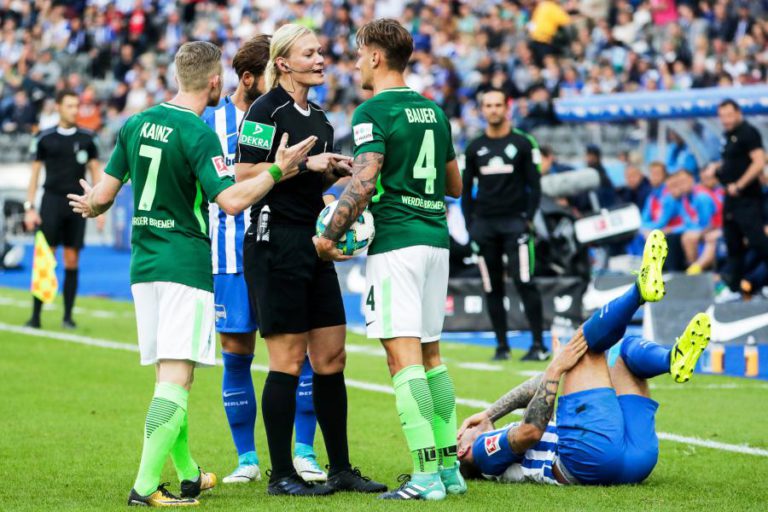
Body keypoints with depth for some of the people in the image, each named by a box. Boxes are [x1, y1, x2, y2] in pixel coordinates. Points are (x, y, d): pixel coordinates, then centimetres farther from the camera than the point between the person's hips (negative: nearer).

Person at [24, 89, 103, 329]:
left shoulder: (86, 138, 6)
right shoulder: (45, 138, 3)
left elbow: (95, 172, 10)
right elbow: (35, 172, 7)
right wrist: (29, 207, 0)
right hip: (52, 200, -1)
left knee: (72, 261, 2)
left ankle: (68, 316, 9)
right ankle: (35, 316, -3)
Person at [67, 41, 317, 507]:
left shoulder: (136, 124, 7)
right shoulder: (198, 135, -14)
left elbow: (105, 193, 11)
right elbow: (231, 200, -22)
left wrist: (91, 208, 33)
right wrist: (278, 171, -12)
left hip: (144, 262, 7)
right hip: (186, 265, -7)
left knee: (169, 375, 16)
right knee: (177, 377, -9)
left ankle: (188, 475, 27)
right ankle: (146, 486, -16)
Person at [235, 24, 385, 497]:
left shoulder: (319, 118, 16)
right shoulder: (267, 109, -9)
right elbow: (245, 173, -16)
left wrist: (337, 171, 6)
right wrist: (304, 163, -17)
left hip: (312, 243, 8)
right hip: (274, 241, -8)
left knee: (332, 356, 8)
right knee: (289, 359, -6)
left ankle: (341, 468, 14)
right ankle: (281, 475, 1)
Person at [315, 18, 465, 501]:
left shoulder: (373, 112, -8)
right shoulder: (433, 111, 15)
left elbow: (364, 184, -18)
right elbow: (455, 185, 22)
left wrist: (329, 237, -9)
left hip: (395, 244, -8)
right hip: (436, 240, 8)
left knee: (404, 357, -9)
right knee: (430, 354, 15)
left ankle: (426, 475, -14)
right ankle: (450, 467, 15)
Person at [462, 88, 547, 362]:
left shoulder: (523, 143, 2)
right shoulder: (475, 148, 11)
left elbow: (534, 185, 2)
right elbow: (466, 189, 15)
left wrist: (529, 218, -8)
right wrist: (470, 224, 6)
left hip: (515, 221, -4)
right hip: (484, 223, 4)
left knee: (524, 282, -13)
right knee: (492, 287, 4)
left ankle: (539, 344, -10)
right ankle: (501, 345, 10)